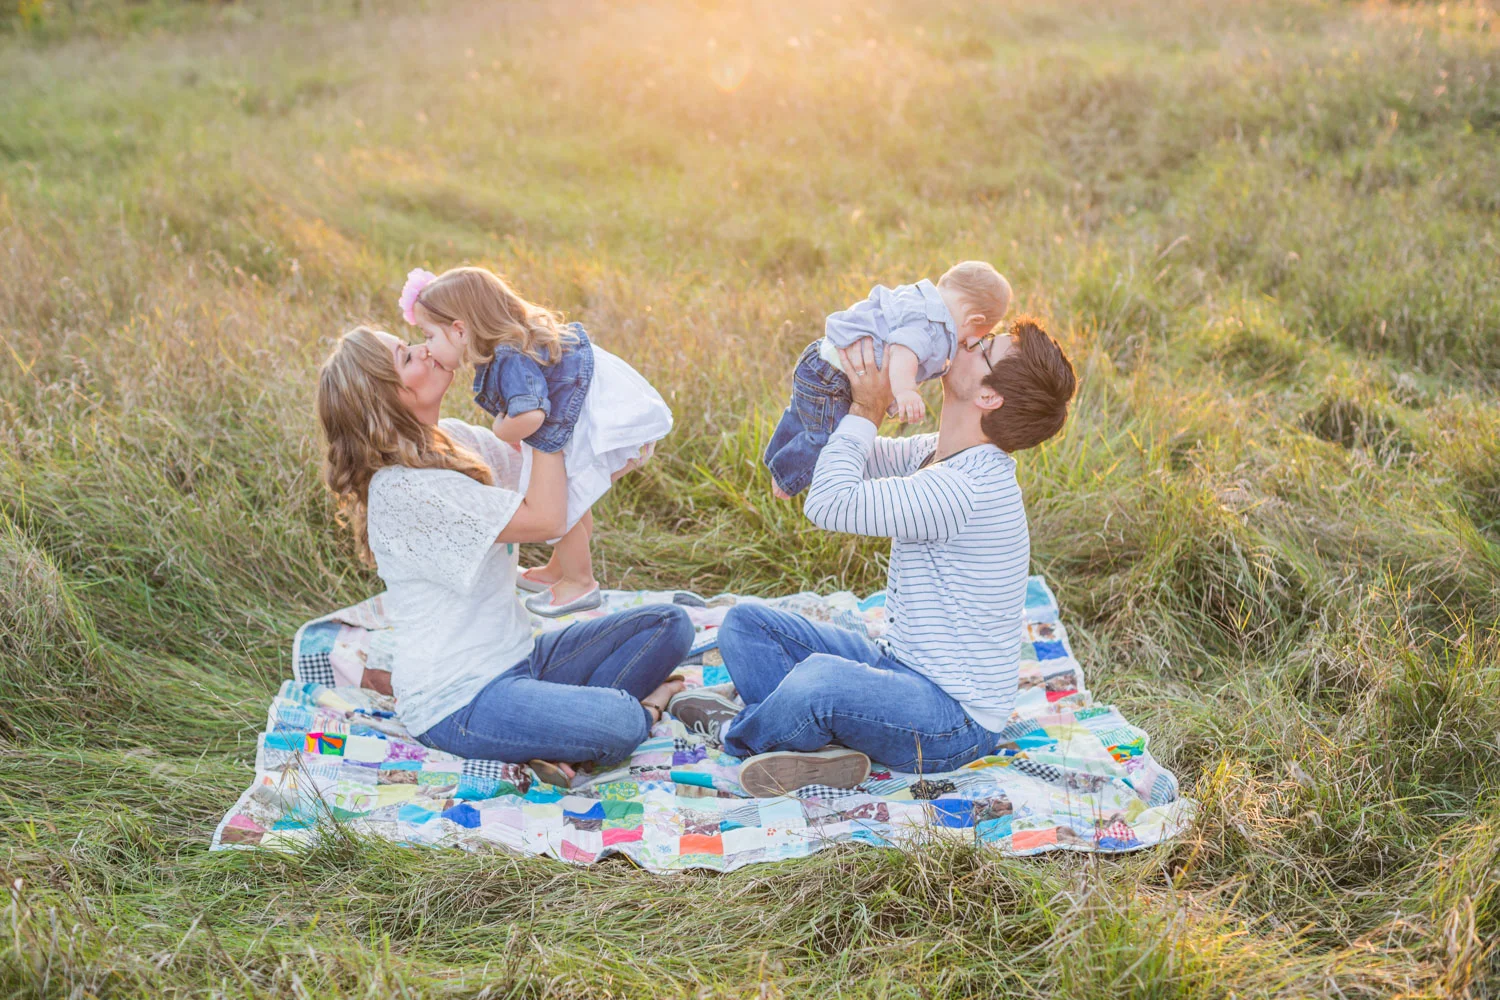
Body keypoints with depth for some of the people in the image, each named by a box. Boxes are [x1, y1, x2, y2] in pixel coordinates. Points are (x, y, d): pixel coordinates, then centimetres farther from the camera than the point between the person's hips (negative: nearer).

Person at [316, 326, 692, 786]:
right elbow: (544, 519, -23)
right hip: (457, 698, -9)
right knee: (616, 727, -30)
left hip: (518, 658, 10)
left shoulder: (455, 438, 5)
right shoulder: (402, 488, -22)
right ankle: (642, 709, 3)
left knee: (670, 624, 3)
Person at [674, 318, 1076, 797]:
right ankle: (822, 747, -13)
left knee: (820, 679, -38)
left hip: (953, 723, -10)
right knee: (745, 623, 8)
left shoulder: (964, 488, -27)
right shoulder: (936, 453, 5)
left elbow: (829, 504, -27)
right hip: (899, 667, 10)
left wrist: (866, 410, -14)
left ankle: (738, 734, -5)